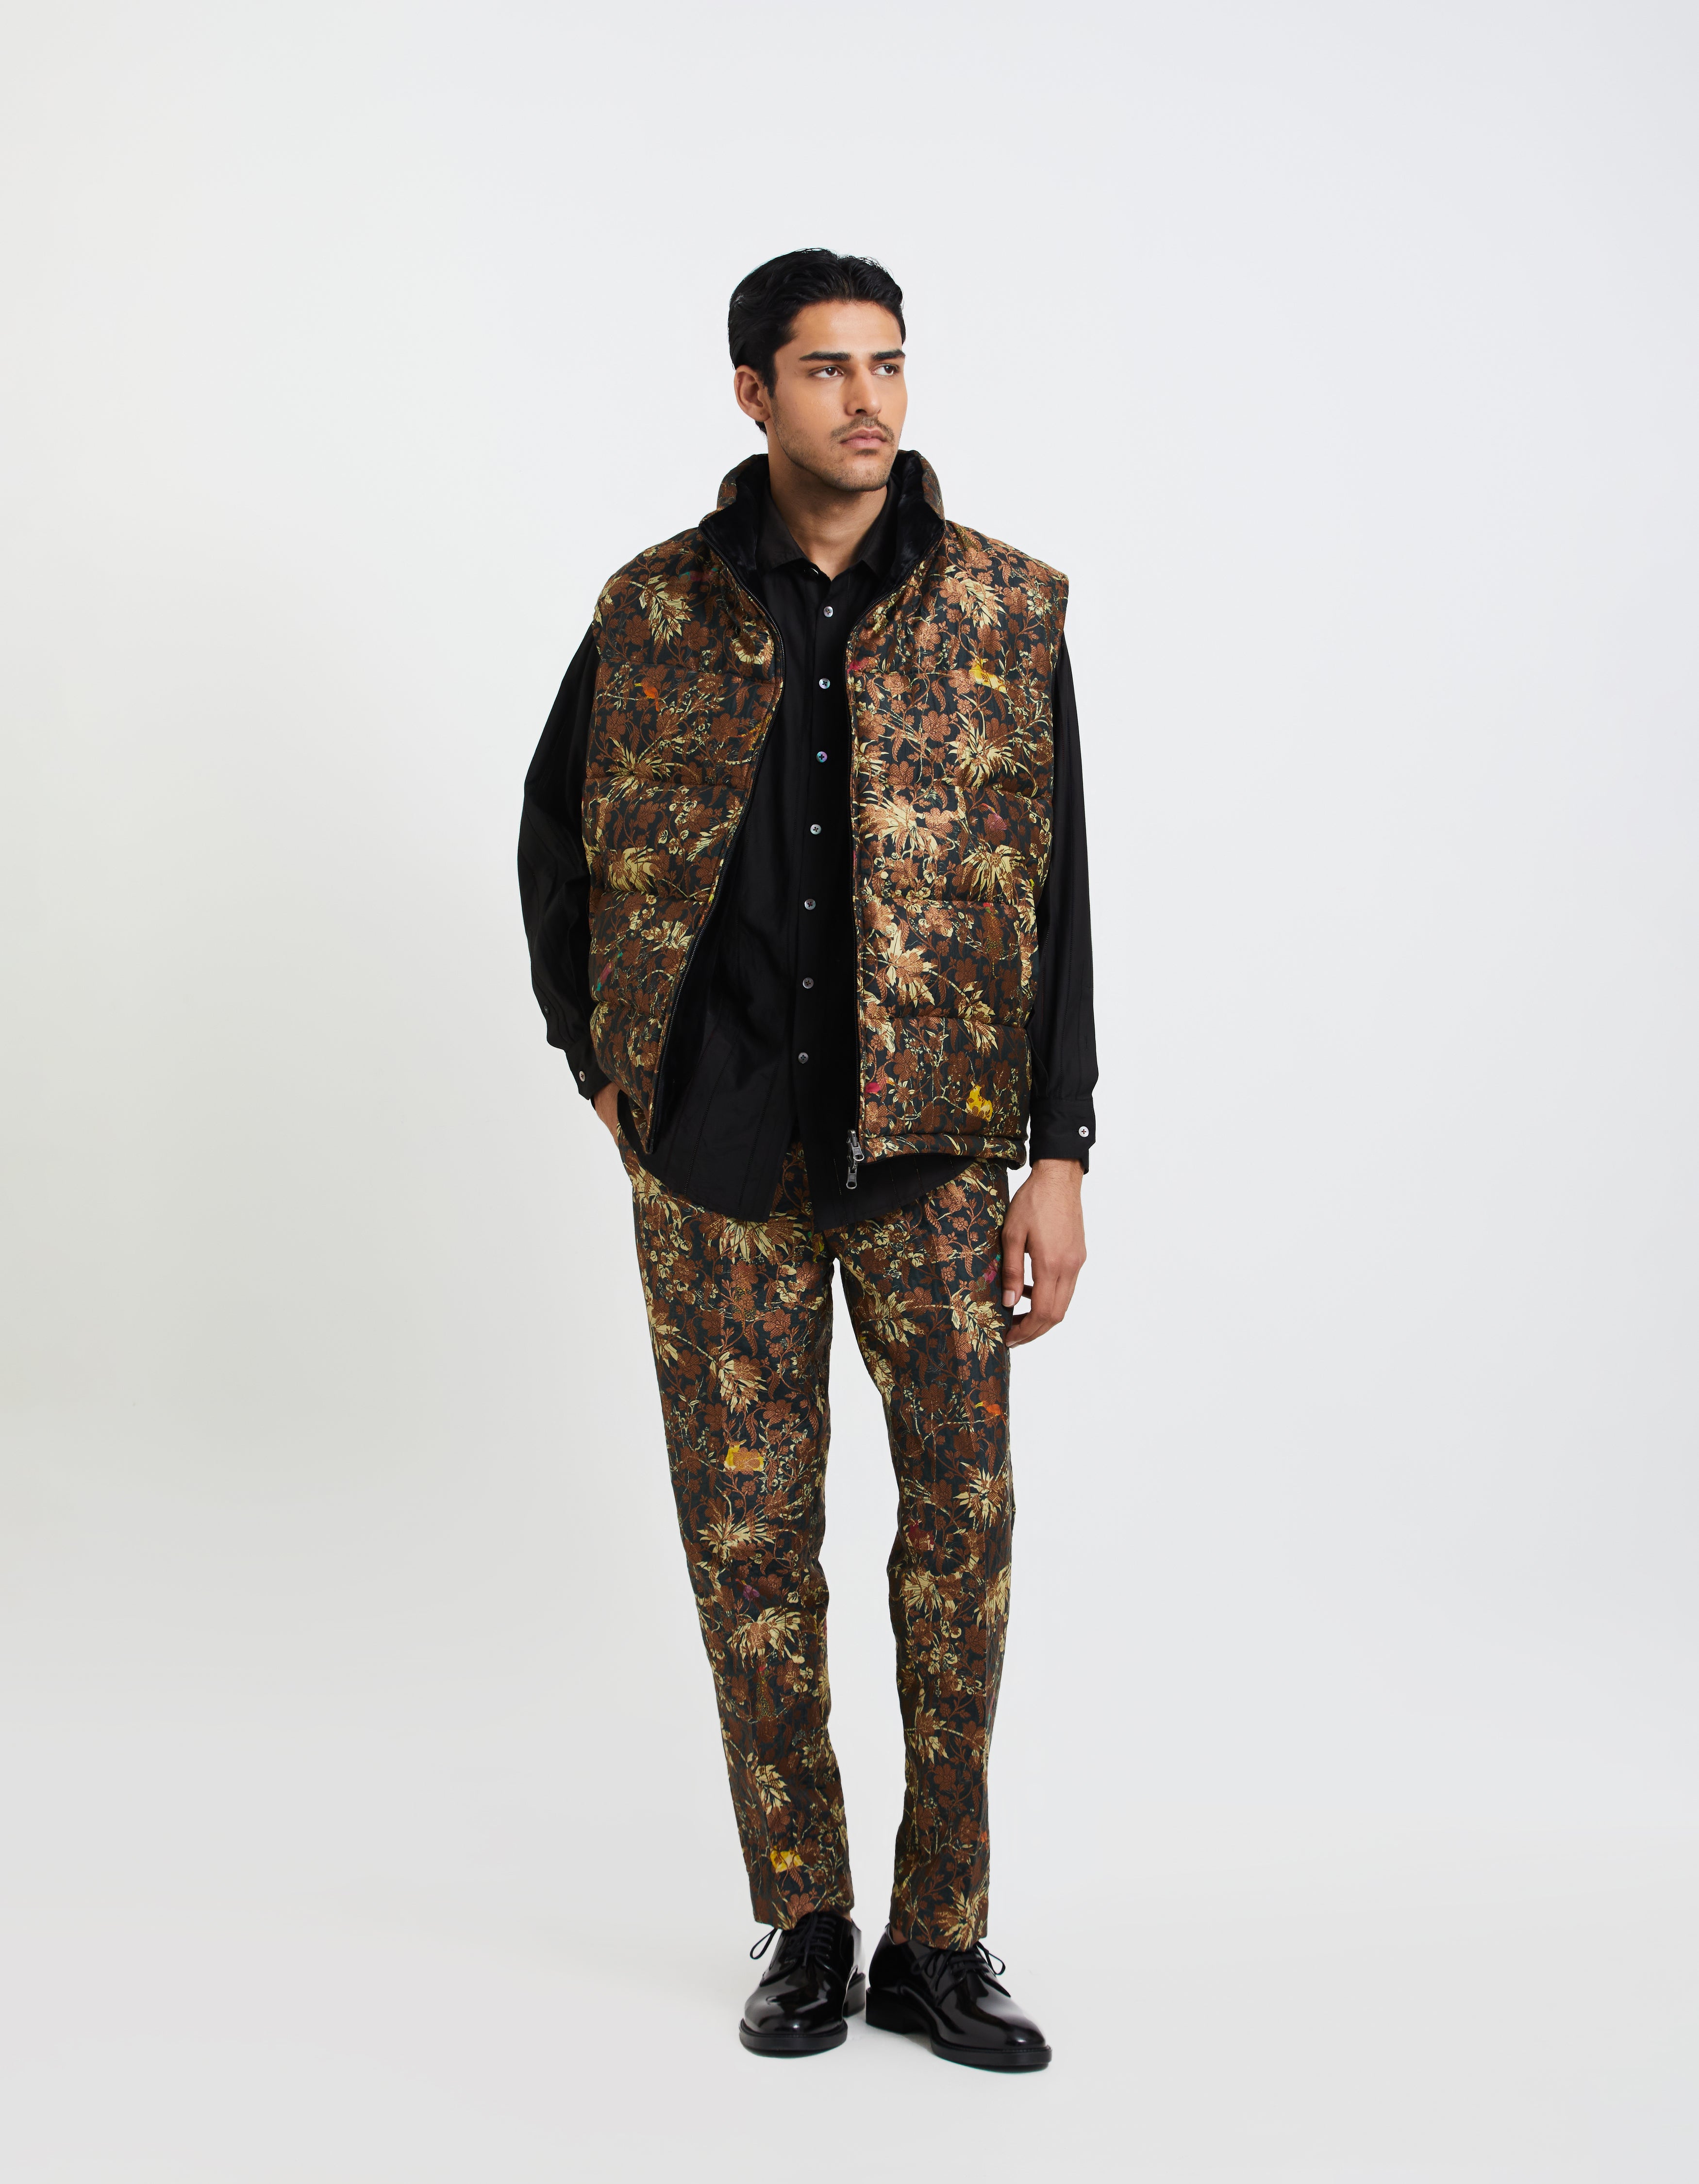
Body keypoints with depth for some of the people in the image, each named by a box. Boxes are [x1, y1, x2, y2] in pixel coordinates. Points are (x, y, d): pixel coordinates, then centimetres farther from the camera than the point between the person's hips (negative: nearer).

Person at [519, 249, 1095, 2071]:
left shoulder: (1006, 612, 1)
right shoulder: (654, 611, 3)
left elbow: (1056, 899, 0)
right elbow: (553, 833, 16)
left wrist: (1060, 1157, -5)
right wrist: (599, 1064, 9)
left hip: (933, 1150, 0)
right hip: (717, 1161, 1)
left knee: (960, 1519, 1)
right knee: (749, 1537, 6)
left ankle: (938, 1941, 16)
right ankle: (805, 1928, 21)